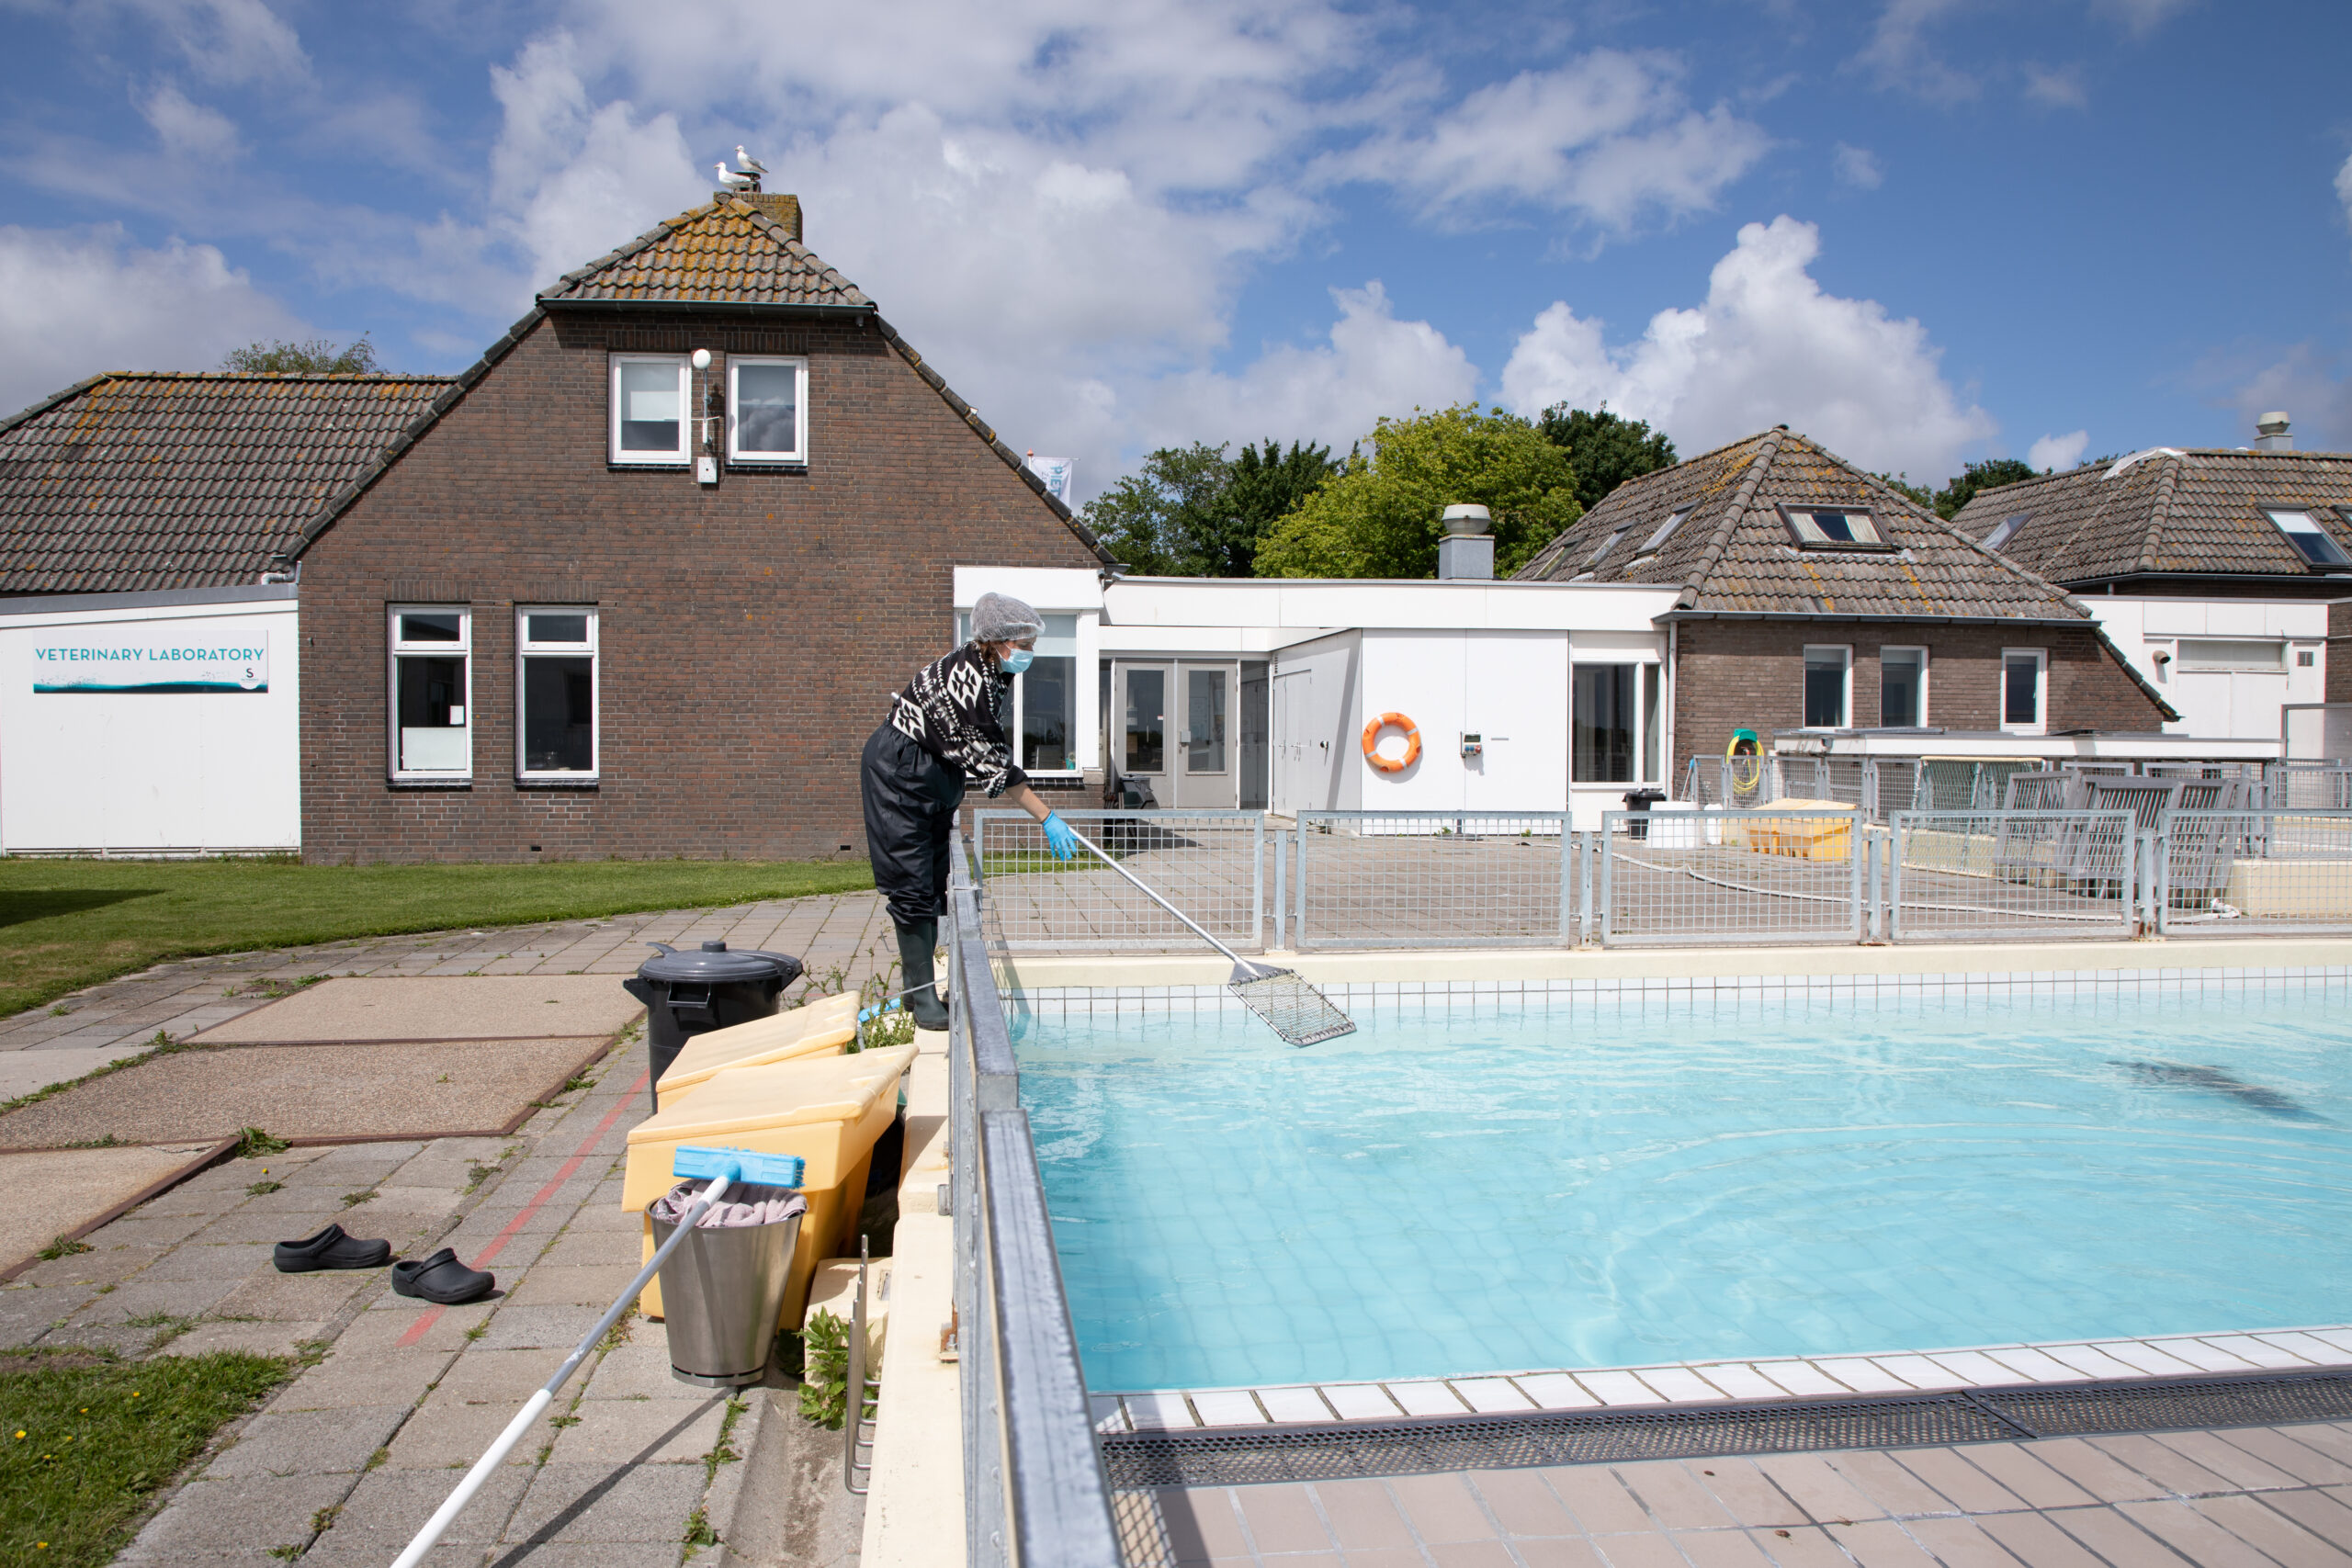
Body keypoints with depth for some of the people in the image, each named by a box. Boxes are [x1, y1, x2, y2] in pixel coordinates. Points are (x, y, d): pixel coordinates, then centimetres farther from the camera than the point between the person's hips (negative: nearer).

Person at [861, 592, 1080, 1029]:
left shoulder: (993, 672, 1)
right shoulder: (966, 681, -28)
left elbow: (991, 746, 15)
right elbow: (993, 766, -27)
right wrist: (1047, 818, -24)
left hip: (935, 777, 10)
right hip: (898, 772, -10)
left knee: (934, 882, 10)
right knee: (912, 886, -8)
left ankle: (919, 987, 17)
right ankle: (921, 995, -4)